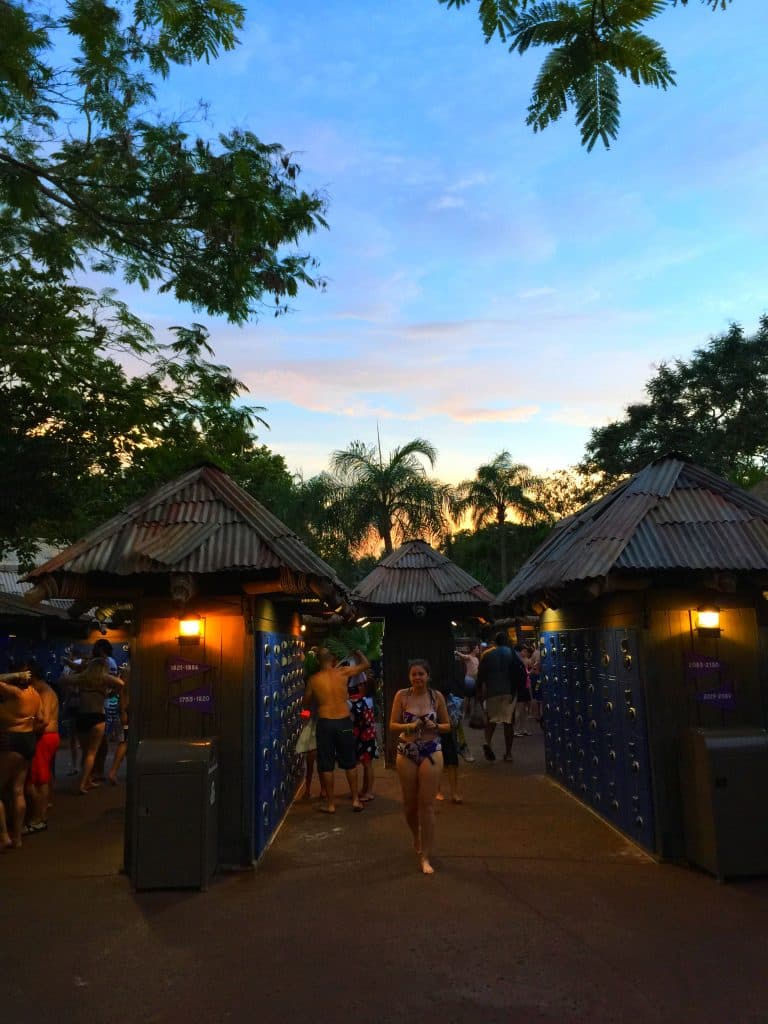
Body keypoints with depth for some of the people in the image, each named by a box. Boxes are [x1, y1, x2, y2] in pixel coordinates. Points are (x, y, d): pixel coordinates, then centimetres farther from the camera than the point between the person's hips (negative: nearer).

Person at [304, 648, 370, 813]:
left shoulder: (313, 679, -2)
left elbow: (306, 702, 12)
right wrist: (357, 651, 26)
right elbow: (365, 663, 11)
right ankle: (355, 800, 20)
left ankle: (330, 804, 15)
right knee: (350, 763, 14)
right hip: (344, 721, 1)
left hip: (325, 723, -1)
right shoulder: (343, 672, -3)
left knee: (326, 765, 9)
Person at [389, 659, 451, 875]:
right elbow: (392, 725, -2)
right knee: (409, 802, 13)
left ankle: (425, 856, 8)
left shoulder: (436, 696, -3)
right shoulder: (402, 695, -4)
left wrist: (435, 726, -15)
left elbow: (447, 726, 5)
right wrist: (409, 726, -19)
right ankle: (417, 835, 43)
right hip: (406, 752, 1)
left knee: (427, 804, -2)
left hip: (431, 752, -1)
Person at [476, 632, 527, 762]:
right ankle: (508, 753, 6)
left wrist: (480, 688, 11)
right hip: (509, 691, -1)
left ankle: (487, 742, -11)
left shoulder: (487, 654, 4)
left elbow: (481, 673, 3)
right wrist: (519, 686, 6)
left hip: (491, 691, 1)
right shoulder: (512, 653, 1)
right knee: (509, 721, 6)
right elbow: (520, 671, -5)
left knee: (491, 718, 14)